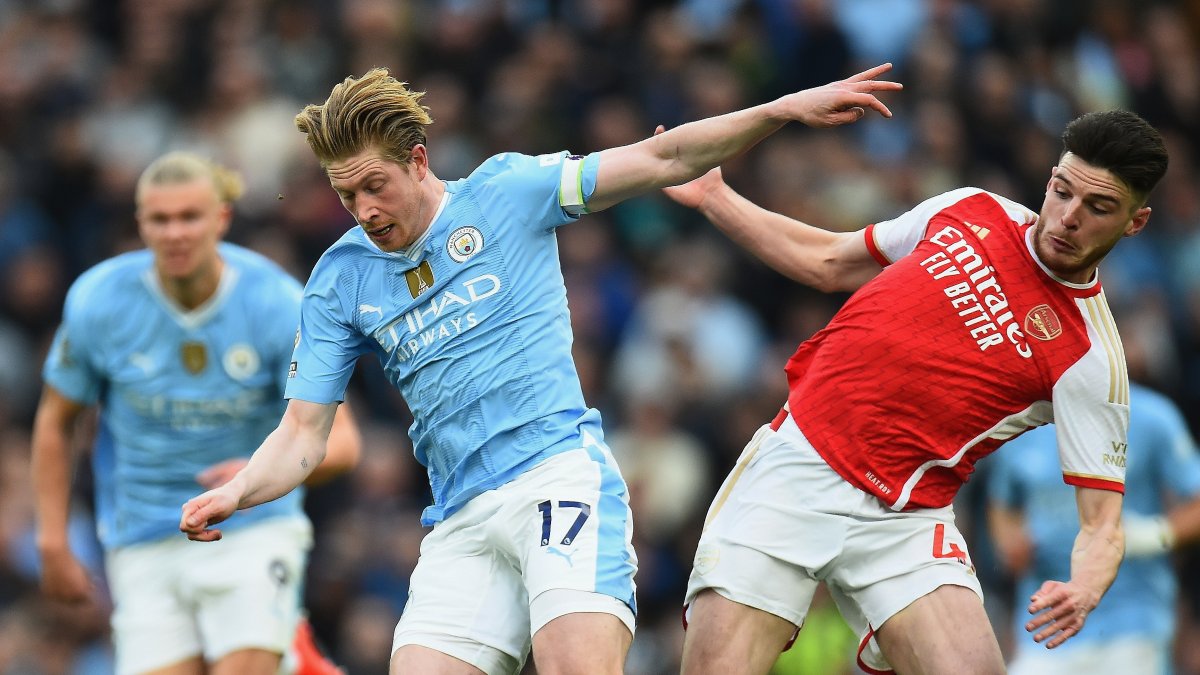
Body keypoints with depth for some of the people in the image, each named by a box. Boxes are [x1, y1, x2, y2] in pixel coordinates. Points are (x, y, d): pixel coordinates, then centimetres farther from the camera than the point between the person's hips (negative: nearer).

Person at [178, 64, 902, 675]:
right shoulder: (340, 279, 12)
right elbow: (303, 435, 12)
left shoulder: (504, 191, 4)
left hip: (560, 476, -4)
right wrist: (233, 496, -8)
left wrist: (786, 109, -10)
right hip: (461, 524, 5)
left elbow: (662, 160, 1)